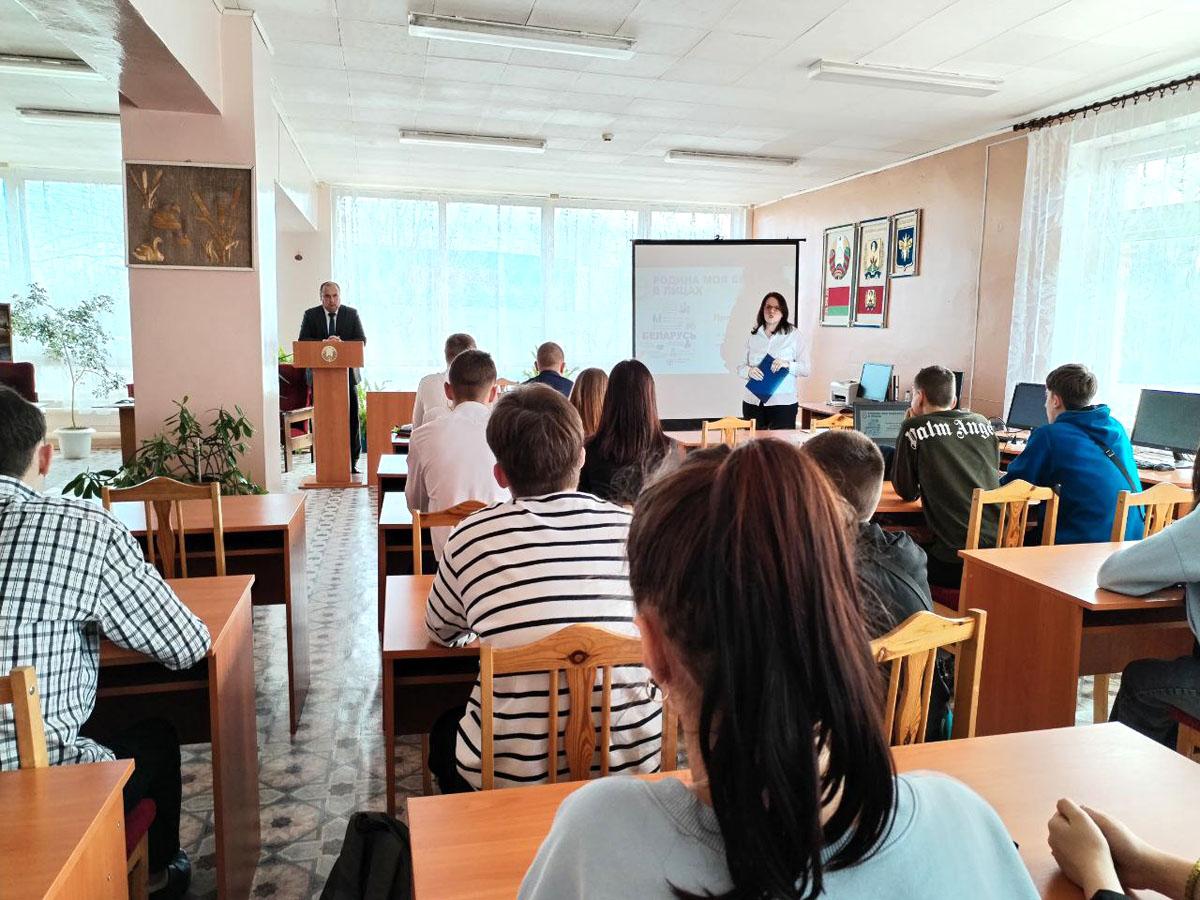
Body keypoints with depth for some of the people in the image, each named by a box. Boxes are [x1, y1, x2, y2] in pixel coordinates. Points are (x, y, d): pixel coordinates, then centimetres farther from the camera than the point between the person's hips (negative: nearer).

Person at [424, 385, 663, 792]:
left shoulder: (472, 536, -9)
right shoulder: (631, 526, -6)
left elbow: (442, 630, 10)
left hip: (513, 770, -1)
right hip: (631, 763, 2)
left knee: (444, 732, 30)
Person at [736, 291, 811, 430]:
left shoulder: (793, 334, 2)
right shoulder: (753, 335, 9)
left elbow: (806, 368, 0)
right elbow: (740, 367, 10)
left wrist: (788, 364, -18)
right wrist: (748, 371, -12)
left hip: (783, 403, -2)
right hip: (753, 401, 2)